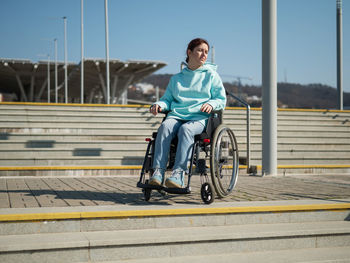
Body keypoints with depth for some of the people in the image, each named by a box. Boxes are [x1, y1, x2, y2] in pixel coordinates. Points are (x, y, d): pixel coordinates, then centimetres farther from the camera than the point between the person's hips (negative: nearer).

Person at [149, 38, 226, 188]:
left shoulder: (211, 75, 17)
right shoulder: (176, 78, 26)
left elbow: (222, 99, 12)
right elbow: (167, 99, 24)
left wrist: (211, 104, -11)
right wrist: (159, 105, 0)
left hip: (199, 117, -2)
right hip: (176, 115, 3)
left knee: (186, 129, -37)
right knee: (165, 127, -32)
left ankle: (179, 174, -48)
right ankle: (158, 172, -41)